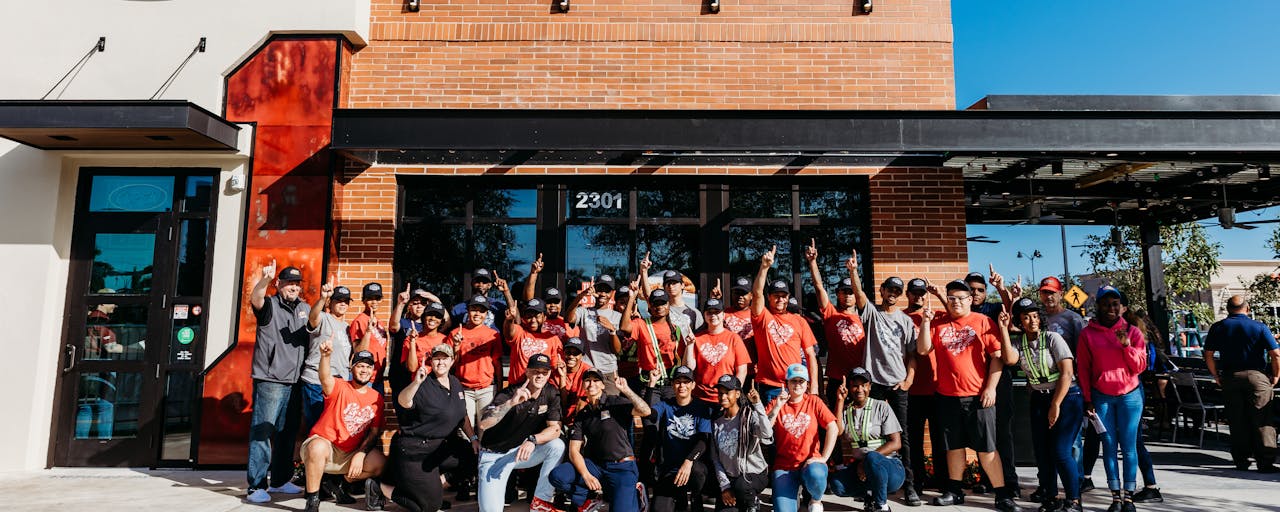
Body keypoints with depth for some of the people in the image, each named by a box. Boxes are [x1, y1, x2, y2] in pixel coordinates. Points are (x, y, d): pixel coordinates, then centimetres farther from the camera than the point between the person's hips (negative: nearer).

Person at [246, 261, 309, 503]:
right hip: (269, 381, -6)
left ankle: (280, 480, 25)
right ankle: (257, 486, 1)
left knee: (287, 433, 13)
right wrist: (265, 278, -42)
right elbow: (255, 299, -25)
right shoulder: (270, 305, -2)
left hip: (295, 382, 6)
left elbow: (314, 334, 24)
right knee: (262, 432, -4)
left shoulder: (305, 309, 14)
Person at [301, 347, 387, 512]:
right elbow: (325, 378, -34)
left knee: (380, 464, -20)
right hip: (324, 444, -4)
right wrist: (325, 356, -55)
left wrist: (360, 454, -14)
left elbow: (374, 431, 2)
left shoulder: (376, 398, 2)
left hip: (351, 453, 4)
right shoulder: (339, 388, -10)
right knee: (317, 447, -38)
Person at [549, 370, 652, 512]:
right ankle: (591, 495, 5)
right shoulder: (582, 415, 10)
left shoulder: (616, 403, -3)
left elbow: (645, 411, -20)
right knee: (557, 476, -18)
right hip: (596, 466, 4)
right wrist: (586, 475, -15)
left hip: (622, 467, -4)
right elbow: (574, 450, 2)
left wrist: (626, 390, -30)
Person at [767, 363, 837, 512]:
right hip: (784, 465, 0)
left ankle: (816, 500, -1)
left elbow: (833, 429, -4)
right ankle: (793, 493, 17)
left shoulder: (814, 401, 4)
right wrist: (777, 407, -17)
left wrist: (824, 457, -10)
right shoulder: (776, 403, 4)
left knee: (816, 476, -36)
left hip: (810, 462, 0)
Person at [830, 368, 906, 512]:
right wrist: (840, 401, -10)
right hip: (859, 469, 3)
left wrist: (867, 460, -16)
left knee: (871, 458, -36)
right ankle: (871, 493, 2)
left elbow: (896, 443, -6)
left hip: (888, 466, -3)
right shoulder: (845, 410, 9)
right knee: (837, 484, -25)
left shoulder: (881, 407, 1)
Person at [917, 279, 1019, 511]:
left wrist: (991, 387, -10)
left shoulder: (983, 322, -1)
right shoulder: (939, 324, 8)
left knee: (986, 448, 0)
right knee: (954, 446, 13)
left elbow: (997, 356, -4)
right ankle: (954, 491, 24)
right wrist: (925, 323, -7)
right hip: (947, 396, 3)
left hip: (978, 396, -3)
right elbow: (923, 350, 3)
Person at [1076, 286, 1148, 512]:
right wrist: (1087, 399, 2)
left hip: (1129, 395, 0)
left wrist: (1127, 345, -14)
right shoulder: (1088, 334, 2)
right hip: (1101, 397, 0)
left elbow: (1139, 366, 1)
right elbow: (1083, 369, 5)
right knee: (1109, 446, 4)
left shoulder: (1133, 332, 4)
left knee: (1129, 446, 2)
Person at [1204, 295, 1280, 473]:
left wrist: (1216, 376, 12)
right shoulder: (1259, 327, -1)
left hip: (1229, 378, 2)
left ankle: (1241, 460, 12)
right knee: (1261, 421, 1)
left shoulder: (1218, 327, 4)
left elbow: (1208, 355, 3)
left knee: (1237, 421, 7)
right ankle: (1265, 462, -2)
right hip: (1257, 376, -2)